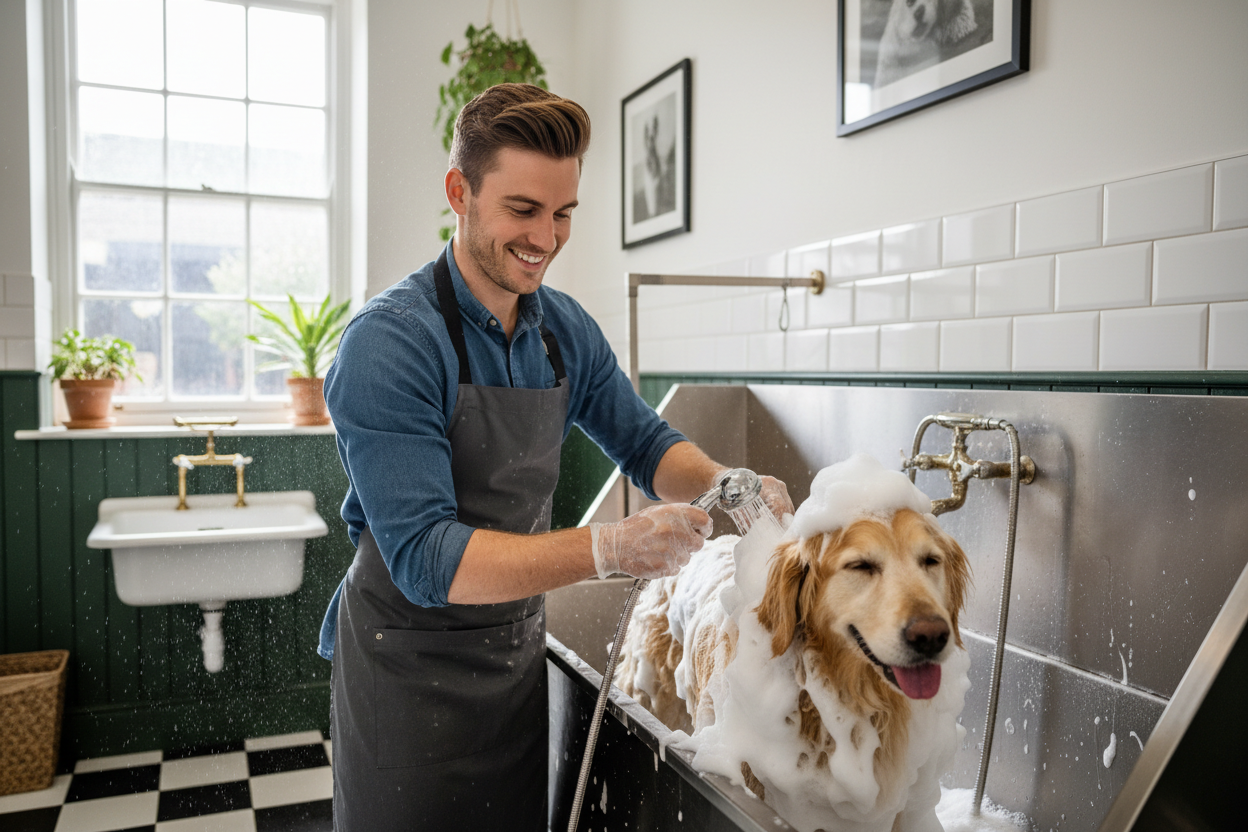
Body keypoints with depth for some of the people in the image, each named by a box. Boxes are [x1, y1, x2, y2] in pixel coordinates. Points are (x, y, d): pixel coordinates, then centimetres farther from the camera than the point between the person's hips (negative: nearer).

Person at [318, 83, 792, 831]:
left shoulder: (568, 329, -1)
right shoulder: (390, 342, -22)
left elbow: (643, 441, 7)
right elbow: (425, 558, -27)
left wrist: (725, 484, -15)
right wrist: (607, 551, -38)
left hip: (518, 653, 6)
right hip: (411, 666, -5)